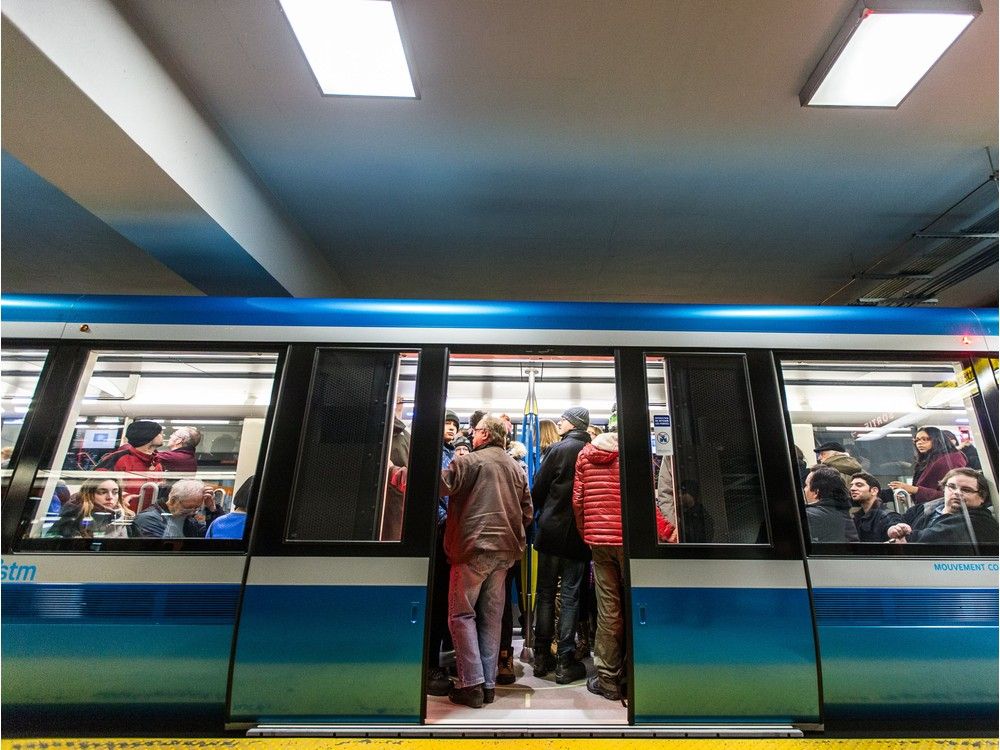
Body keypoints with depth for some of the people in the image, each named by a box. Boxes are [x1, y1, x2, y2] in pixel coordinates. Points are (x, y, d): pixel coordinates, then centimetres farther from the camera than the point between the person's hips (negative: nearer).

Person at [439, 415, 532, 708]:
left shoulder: (470, 461, -7)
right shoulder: (516, 468, 13)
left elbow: (442, 484, -17)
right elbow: (527, 512, 14)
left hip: (474, 546, -6)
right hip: (505, 551, 6)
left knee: (461, 614, 5)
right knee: (491, 617, 13)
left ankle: (471, 684, 4)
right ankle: (489, 684, 18)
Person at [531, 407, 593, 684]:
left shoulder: (559, 449, -8)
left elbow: (539, 488, -6)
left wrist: (532, 513, 10)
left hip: (552, 529, -2)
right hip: (579, 533, 2)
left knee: (545, 593, 10)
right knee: (570, 596, 9)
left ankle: (542, 657, 19)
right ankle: (564, 661, 13)